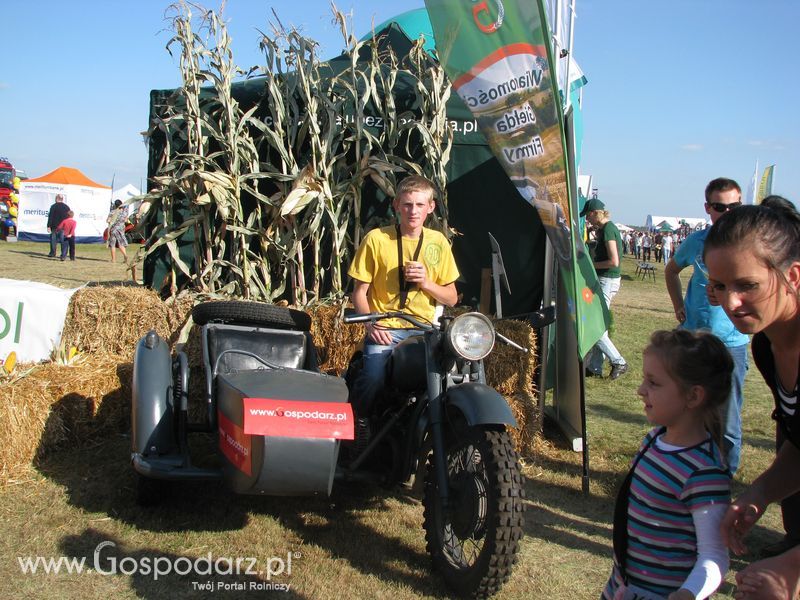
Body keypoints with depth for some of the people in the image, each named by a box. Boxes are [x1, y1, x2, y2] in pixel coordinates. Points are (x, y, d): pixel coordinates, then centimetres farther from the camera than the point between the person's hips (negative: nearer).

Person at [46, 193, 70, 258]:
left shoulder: (53, 206, -5)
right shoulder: (67, 207, 7)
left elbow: (50, 217, -8)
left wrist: (49, 226, -6)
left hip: (55, 227, -3)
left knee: (53, 239, 6)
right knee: (63, 240, 3)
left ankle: (52, 253, 9)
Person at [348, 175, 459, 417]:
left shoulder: (438, 242, 10)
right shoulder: (376, 239, 1)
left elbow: (451, 298, 13)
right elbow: (359, 292, 3)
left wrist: (426, 283, -6)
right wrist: (371, 324, -13)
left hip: (424, 330, 3)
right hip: (384, 330, -2)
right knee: (373, 381, -27)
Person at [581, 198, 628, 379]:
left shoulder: (608, 230, -17)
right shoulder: (606, 228, 14)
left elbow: (614, 262, -22)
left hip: (607, 281, -10)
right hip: (607, 280, 10)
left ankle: (619, 363, 0)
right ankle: (595, 367, 17)